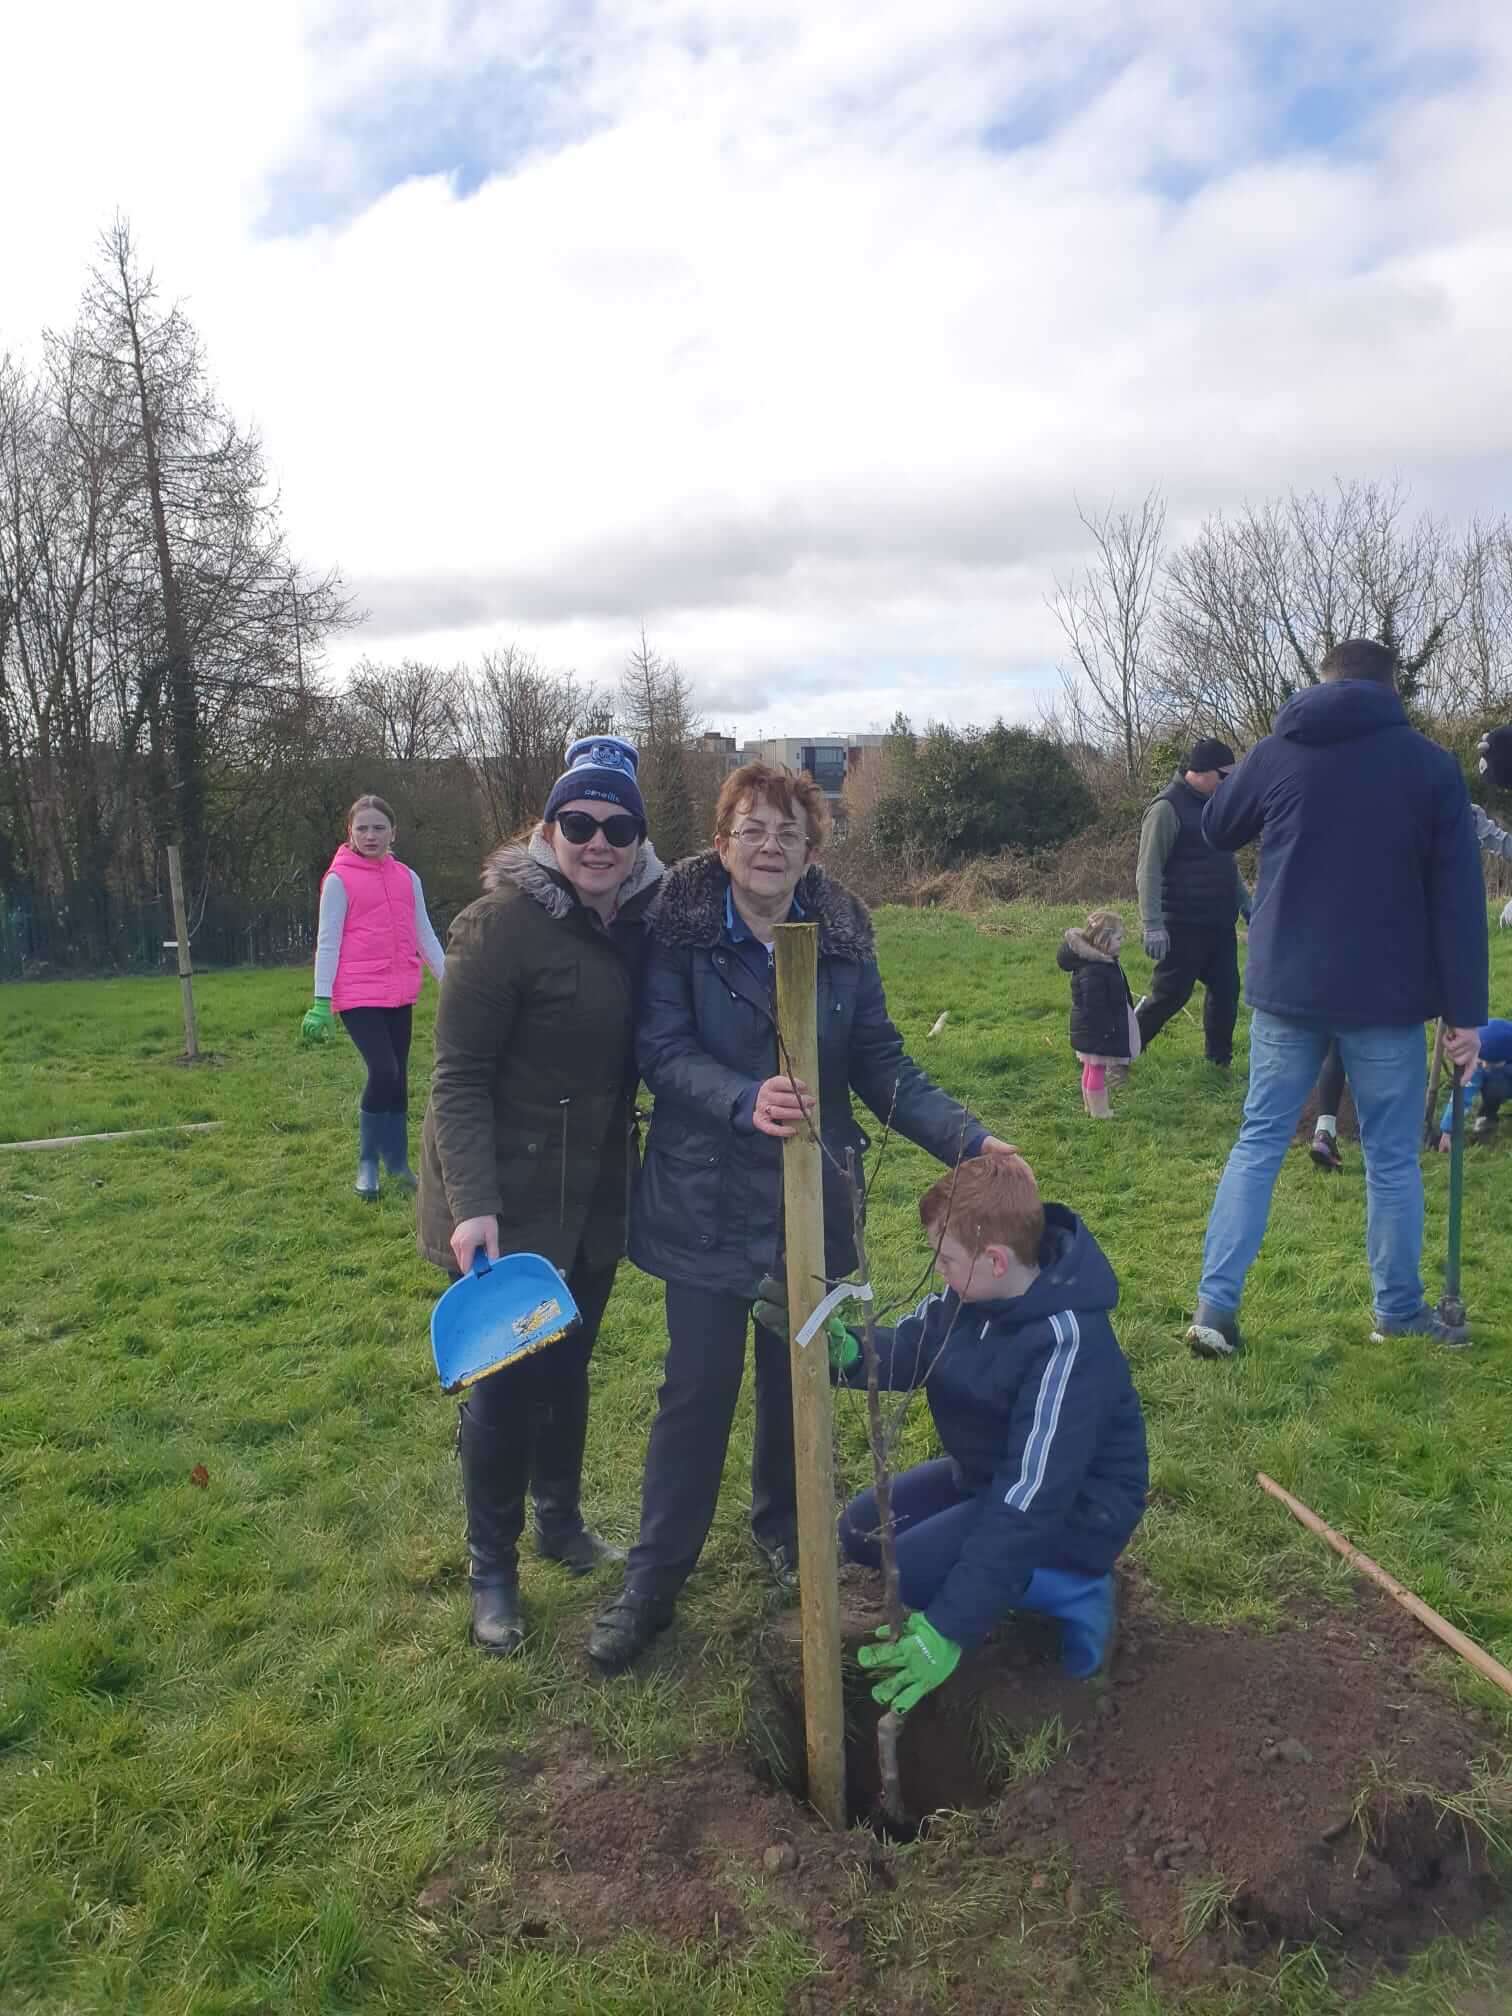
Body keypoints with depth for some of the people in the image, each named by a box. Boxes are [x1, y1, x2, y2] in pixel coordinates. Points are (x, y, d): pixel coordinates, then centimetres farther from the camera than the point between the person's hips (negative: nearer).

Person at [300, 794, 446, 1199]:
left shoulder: (408, 878, 9)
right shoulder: (338, 880, -5)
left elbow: (425, 935, 14)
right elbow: (327, 942, -7)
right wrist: (321, 1004, -12)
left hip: (400, 996, 5)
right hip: (358, 995, -5)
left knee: (398, 1077, 11)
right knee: (383, 1071, -15)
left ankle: (398, 1163, 24)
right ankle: (368, 1165, 3)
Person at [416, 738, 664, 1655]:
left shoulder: (642, 921, 0)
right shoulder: (504, 923, -19)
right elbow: (459, 1077, -19)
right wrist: (471, 1205, -25)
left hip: (596, 1198, 6)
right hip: (509, 1202, -6)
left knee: (568, 1369, 20)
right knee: (504, 1384, 4)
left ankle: (563, 1522, 42)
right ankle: (493, 1569, 25)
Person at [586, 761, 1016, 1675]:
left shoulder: (842, 933, -2)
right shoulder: (683, 926, -10)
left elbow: (881, 1063, -2)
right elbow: (663, 1050, -16)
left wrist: (967, 1137, -14)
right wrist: (745, 1102, -34)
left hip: (811, 1204, 3)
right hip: (709, 1202, -3)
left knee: (798, 1377, 15)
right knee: (698, 1389, 4)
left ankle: (784, 1526, 42)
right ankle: (654, 1581, 21)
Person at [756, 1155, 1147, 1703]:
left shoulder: (1067, 1346, -35)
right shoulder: (972, 1291, -12)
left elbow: (1030, 1500, -36)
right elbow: (903, 1352, -3)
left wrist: (949, 1628, -36)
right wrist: (838, 1345, -29)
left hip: (1075, 1506, -8)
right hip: (992, 1470, 8)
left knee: (911, 1568, -22)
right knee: (862, 1529, 3)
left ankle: (1074, 1590, -5)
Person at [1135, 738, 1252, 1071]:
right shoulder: (1168, 808, -13)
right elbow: (1149, 871, -17)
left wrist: (1244, 901, 24)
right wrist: (1152, 925, -22)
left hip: (1220, 924, 8)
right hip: (1184, 927, -8)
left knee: (1226, 991, 9)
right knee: (1169, 995, -5)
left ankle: (1219, 1061, 21)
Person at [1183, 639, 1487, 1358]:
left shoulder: (1274, 753, 0)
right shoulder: (1431, 764, -4)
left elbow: (1216, 830, 18)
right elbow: (1459, 896, -6)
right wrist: (1465, 1011, -3)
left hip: (1287, 988, 2)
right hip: (1386, 998, -1)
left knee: (1259, 1141, 11)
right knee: (1392, 1155, 12)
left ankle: (1215, 1304, 5)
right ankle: (1400, 1310, 25)